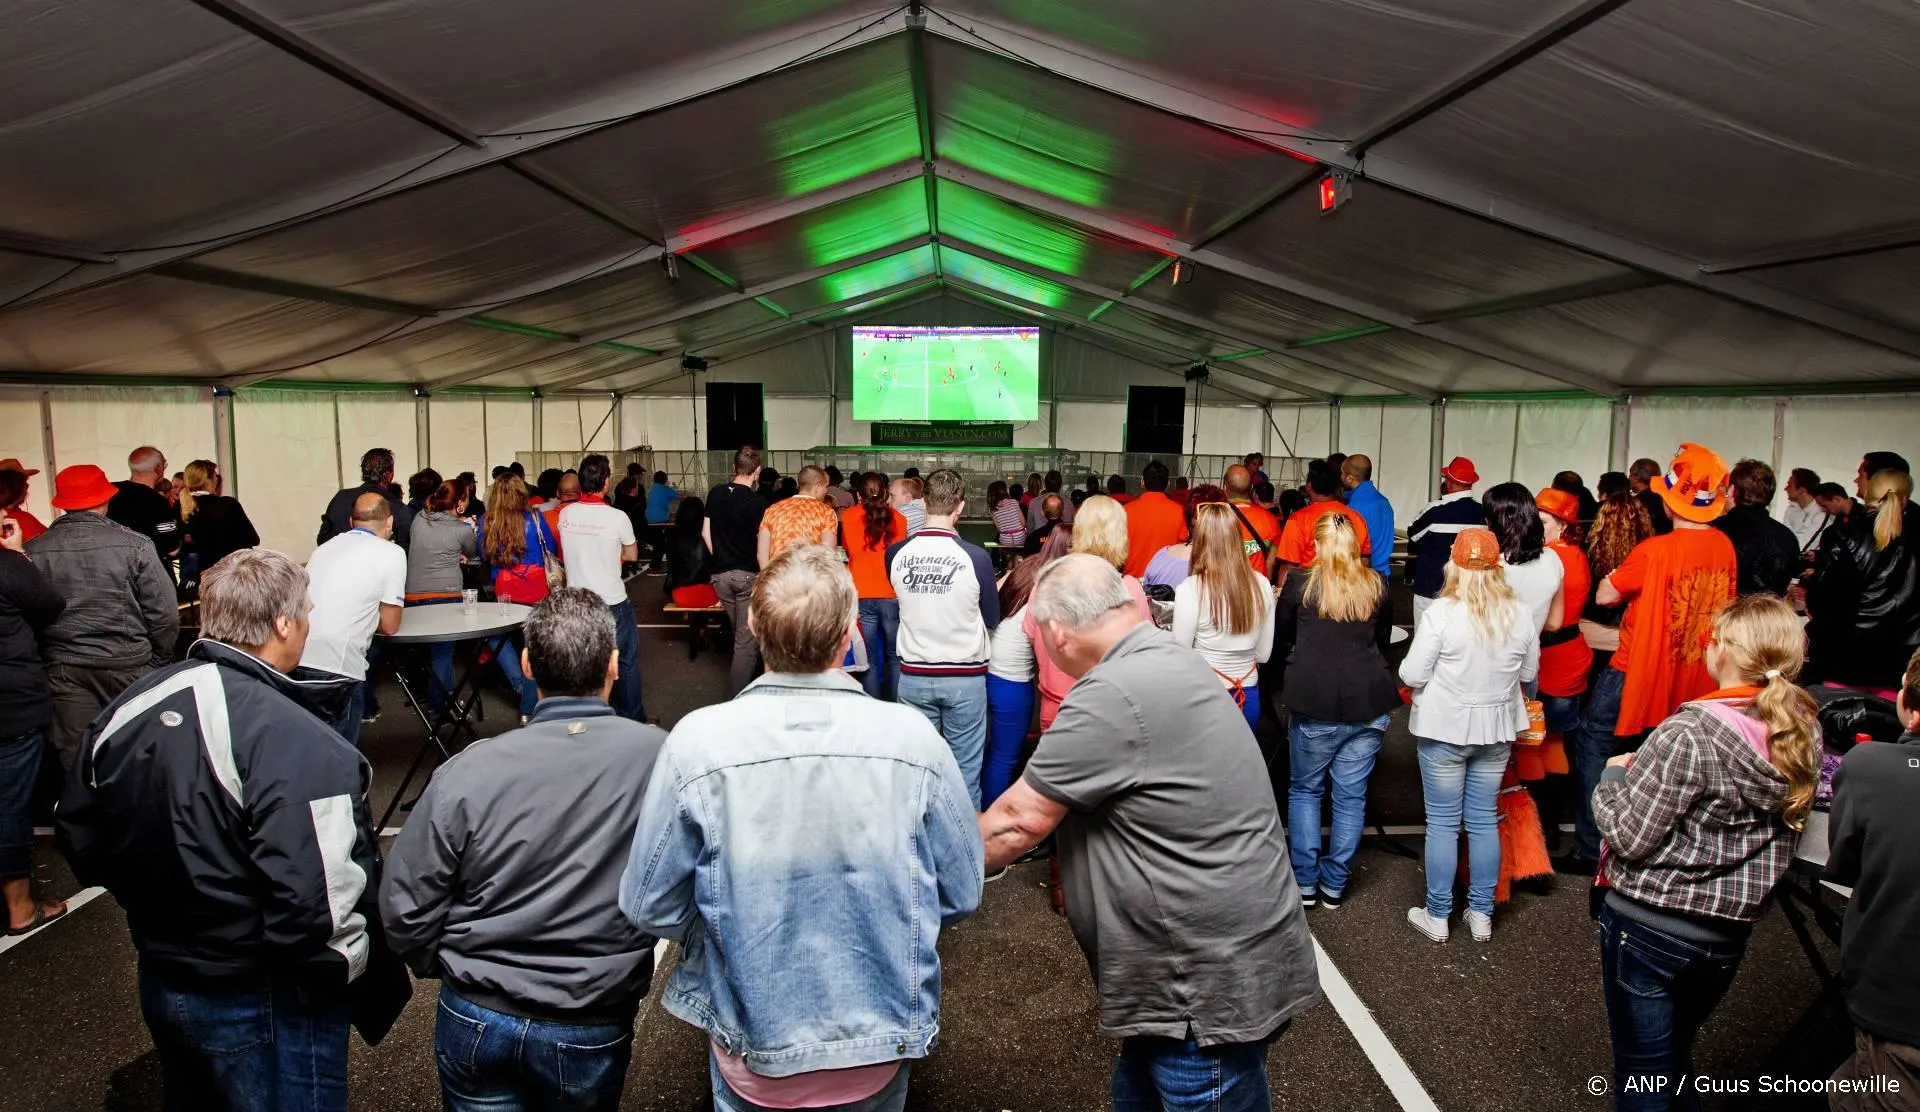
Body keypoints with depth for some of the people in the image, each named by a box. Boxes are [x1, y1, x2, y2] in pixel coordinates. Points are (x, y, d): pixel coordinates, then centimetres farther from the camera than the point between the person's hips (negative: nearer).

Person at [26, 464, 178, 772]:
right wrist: (160, 659, 6)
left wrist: (43, 660, 19)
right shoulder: (134, 544, -11)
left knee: (77, 763, 10)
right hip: (130, 665, -2)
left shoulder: (32, 552, -4)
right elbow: (164, 613, -9)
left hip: (64, 671, 2)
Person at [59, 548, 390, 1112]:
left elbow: (81, 838, 8)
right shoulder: (292, 742, -29)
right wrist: (352, 973, -12)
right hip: (265, 1004, -7)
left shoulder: (131, 707, -4)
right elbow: (317, 903, -31)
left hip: (160, 982, 8)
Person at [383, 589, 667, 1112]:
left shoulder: (469, 771, -18)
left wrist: (455, 970, 11)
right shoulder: (660, 758, -21)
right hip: (593, 1032, 0)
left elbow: (405, 904, -8)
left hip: (476, 1020, 1)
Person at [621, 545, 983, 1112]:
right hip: (882, 1047, 1)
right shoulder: (912, 737, -20)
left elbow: (650, 907, -10)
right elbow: (962, 896, -8)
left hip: (752, 1050, 0)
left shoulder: (697, 741, -21)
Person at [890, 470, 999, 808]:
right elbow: (992, 620, -2)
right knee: (965, 767, 10)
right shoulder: (975, 557, -15)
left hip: (913, 676, 3)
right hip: (965, 677, -2)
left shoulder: (896, 553, -7)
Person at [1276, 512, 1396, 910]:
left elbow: (1279, 644, 9)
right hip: (1370, 704, 3)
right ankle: (1334, 885, 20)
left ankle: (1305, 882, 16)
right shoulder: (1377, 586, 6)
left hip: (1315, 704, -3)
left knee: (1304, 790, 14)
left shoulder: (1299, 584, -3)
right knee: (1351, 795, 11)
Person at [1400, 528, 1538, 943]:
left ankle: (1437, 916, 17)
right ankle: (1482, 915, 25)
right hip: (1496, 729, 4)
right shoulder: (1520, 614, -5)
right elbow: (1529, 673, 7)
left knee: (1443, 824, 7)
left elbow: (1411, 674, -15)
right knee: (1485, 820, 14)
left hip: (1446, 728, -4)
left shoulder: (1441, 612, -18)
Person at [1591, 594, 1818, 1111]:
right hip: (1730, 932, 7)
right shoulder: (1804, 732, -2)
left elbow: (1629, 837, -20)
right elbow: (1787, 827, 10)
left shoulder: (1692, 733, -23)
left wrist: (1613, 776, -3)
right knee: (1677, 1057, 27)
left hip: (1650, 925, -7)